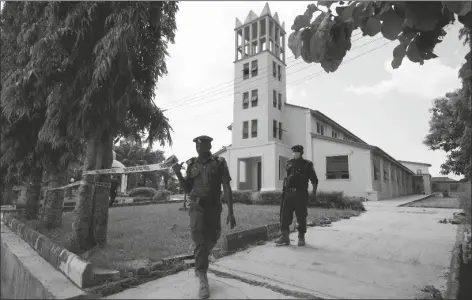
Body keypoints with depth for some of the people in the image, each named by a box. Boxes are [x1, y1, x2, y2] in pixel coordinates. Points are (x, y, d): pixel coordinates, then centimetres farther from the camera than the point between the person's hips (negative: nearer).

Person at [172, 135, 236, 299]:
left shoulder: (219, 163, -5)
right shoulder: (192, 164, 3)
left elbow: (227, 188, -8)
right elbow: (187, 189, 8)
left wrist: (230, 213, -13)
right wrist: (178, 174, -7)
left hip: (214, 207, 0)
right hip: (197, 206, 0)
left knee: (212, 238, 17)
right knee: (199, 241, -7)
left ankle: (200, 264, 47)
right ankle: (203, 281, 2)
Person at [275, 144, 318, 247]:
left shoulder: (307, 164, 2)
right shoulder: (289, 163, 14)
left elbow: (314, 179, 0)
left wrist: (314, 191, -11)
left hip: (301, 193, -3)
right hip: (288, 193, 4)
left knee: (301, 216, 3)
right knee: (285, 215, 0)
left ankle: (301, 238, 17)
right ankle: (284, 237, 7)